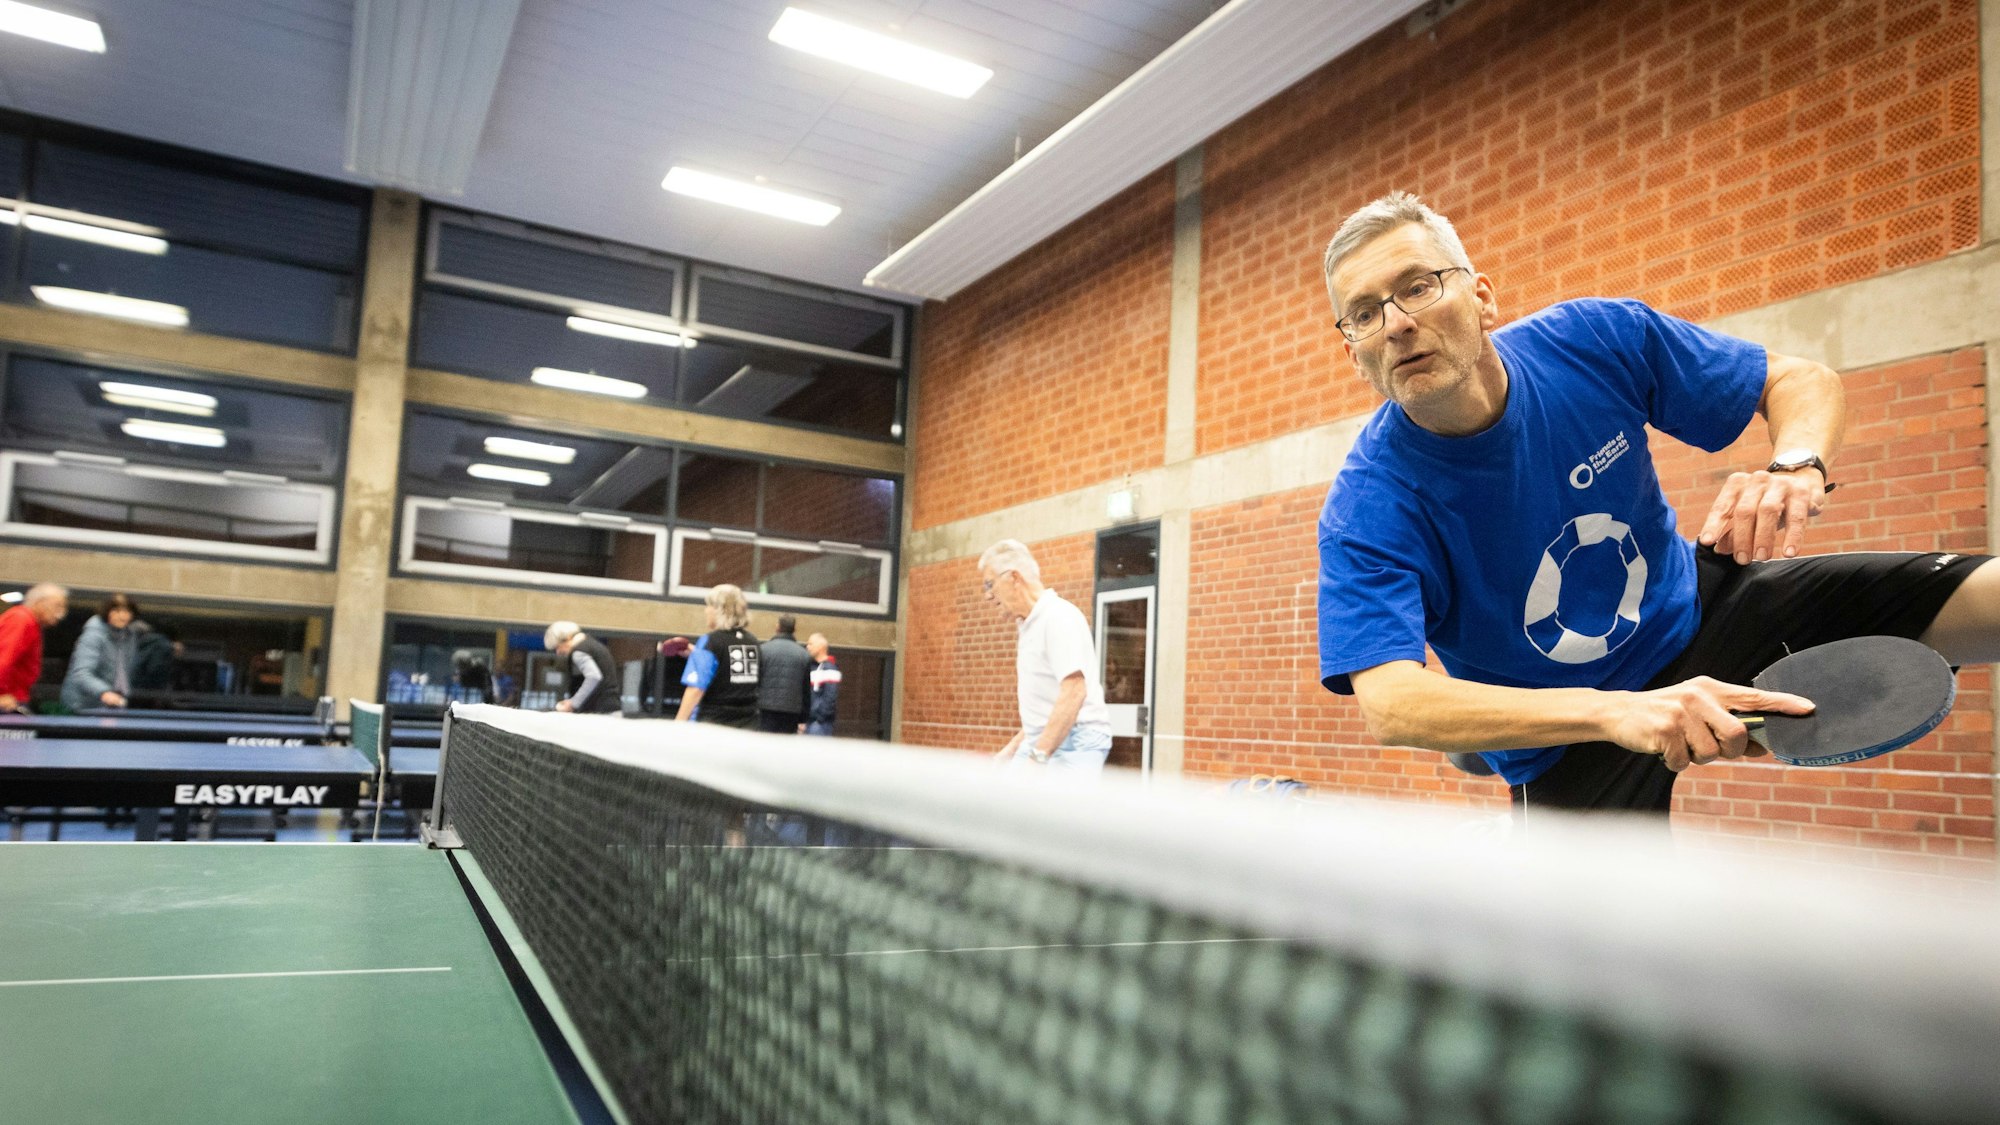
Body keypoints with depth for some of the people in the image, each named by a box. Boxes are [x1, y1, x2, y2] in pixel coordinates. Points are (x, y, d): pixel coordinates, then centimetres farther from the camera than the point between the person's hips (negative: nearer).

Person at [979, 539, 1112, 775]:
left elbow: (1074, 692, -23)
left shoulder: (1059, 617, -13)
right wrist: (1014, 747, 19)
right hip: (1041, 742, 9)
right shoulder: (1029, 625, 16)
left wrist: (1038, 756, -25)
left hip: (1072, 743, -9)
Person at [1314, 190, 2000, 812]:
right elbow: (1389, 703, -38)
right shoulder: (1366, 509, -27)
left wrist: (1796, 468, -29)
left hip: (1697, 609, 3)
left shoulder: (1597, 340, -17)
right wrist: (1611, 711, -49)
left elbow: (1801, 380, -4)